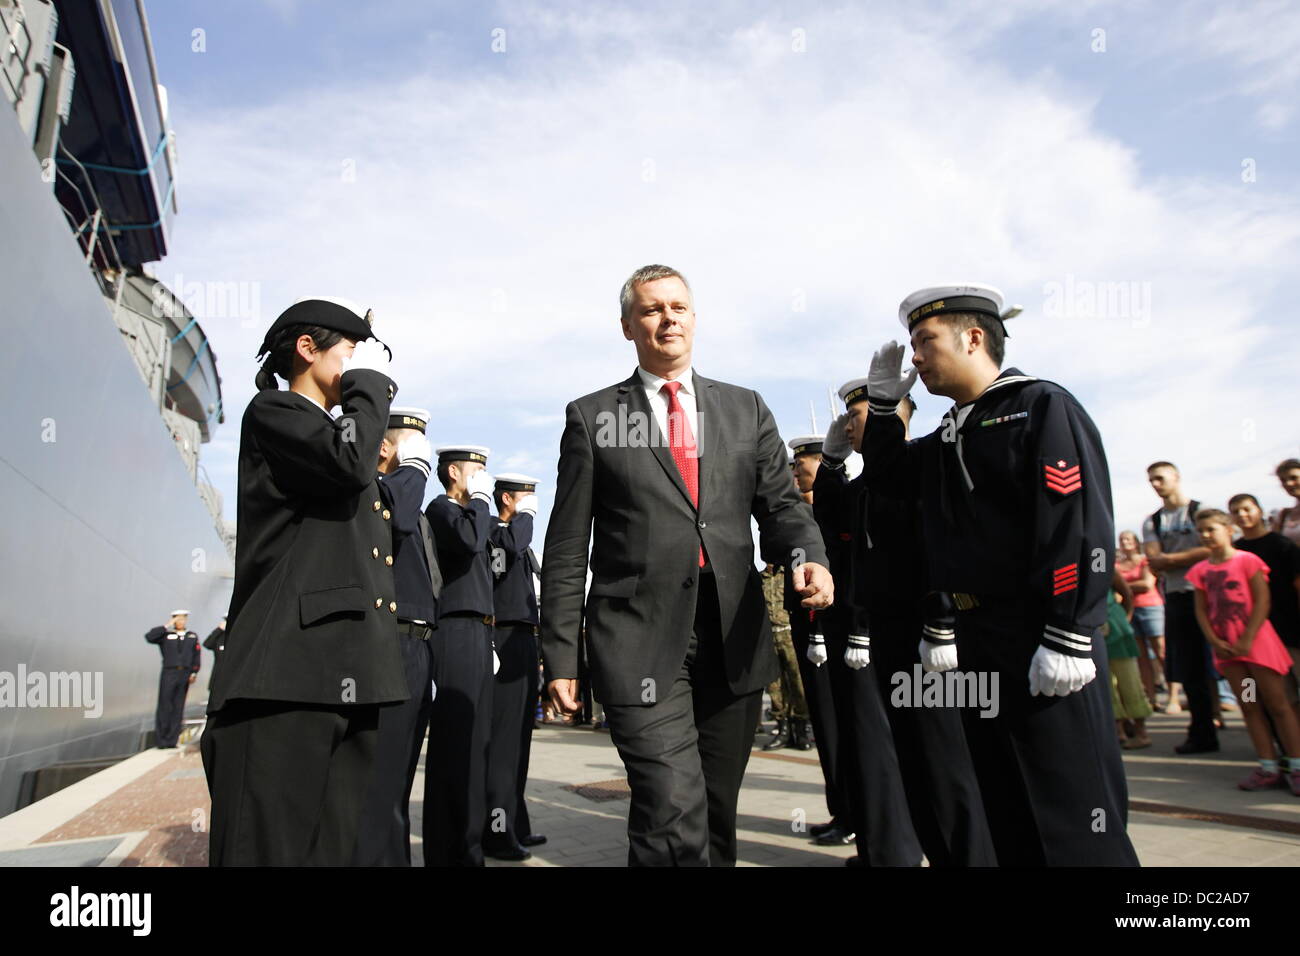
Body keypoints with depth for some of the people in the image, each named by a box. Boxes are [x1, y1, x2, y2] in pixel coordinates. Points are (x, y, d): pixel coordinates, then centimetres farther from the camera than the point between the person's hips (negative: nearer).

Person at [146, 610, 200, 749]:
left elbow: (196, 656, 10)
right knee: (165, 706, -2)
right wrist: (167, 626, -7)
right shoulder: (166, 635, 8)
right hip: (169, 674, -2)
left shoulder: (193, 636, 14)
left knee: (178, 707, 4)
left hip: (185, 675, 2)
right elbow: (149, 637, -9)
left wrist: (194, 673, 1)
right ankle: (161, 740, 6)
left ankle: (171, 740, 9)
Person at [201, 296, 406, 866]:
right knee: (271, 847, -6)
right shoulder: (272, 411, 3)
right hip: (287, 680, -8)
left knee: (335, 846, 8)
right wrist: (370, 382, -2)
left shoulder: (336, 434, 28)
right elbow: (349, 460, -18)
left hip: (349, 682, 8)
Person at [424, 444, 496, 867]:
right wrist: (481, 497, -10)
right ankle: (447, 850, -1)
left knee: (473, 743, 12)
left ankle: (467, 843, 20)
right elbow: (469, 539, -27)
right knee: (454, 744, -7)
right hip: (458, 634, -9)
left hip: (476, 635, 9)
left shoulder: (466, 512, 24)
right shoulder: (441, 508, -4)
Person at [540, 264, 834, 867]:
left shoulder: (746, 410, 13)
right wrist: (559, 654, 0)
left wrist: (807, 555, -14)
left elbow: (779, 504, 9)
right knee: (674, 814, -14)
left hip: (734, 639, 3)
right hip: (641, 641, -3)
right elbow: (568, 547, 3)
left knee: (717, 814, 14)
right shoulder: (592, 417, 5)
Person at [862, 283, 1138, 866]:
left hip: (1040, 637, -8)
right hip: (975, 638, 8)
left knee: (1071, 806, 0)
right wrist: (882, 401, 13)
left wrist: (1067, 639, -22)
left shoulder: (1042, 406, -8)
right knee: (1005, 803, 17)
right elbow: (884, 478, 24)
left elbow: (1081, 526, -17)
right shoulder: (948, 436, 15)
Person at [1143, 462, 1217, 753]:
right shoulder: (1152, 522, 12)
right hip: (1175, 598, 4)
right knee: (1188, 670, 6)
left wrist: (1170, 559, -11)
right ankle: (1202, 732, 15)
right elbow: (1154, 563, 1)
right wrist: (1192, 557, -10)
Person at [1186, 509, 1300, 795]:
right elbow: (1201, 610, 6)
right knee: (1249, 707, 7)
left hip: (1256, 641, -4)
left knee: (1277, 703, 0)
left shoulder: (1247, 560, -5)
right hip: (1226, 647, 4)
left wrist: (1247, 640, -15)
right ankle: (1268, 767, 12)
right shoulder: (1201, 570, 7)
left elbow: (1262, 601, -10)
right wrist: (1215, 642, -7)